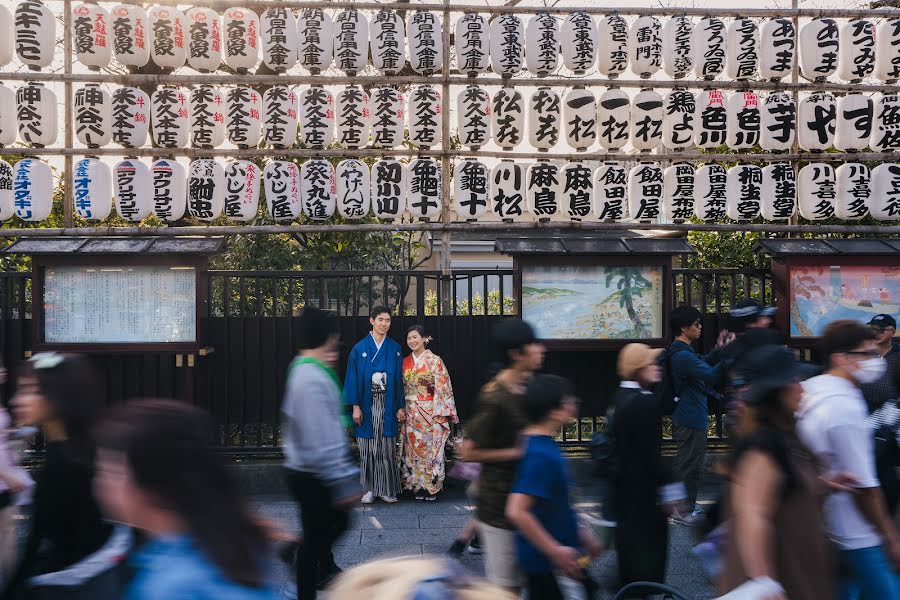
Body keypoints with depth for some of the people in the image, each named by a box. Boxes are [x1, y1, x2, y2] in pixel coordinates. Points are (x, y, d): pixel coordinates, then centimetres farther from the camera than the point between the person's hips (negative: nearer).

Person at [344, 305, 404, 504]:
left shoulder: (395, 349, 6)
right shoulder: (359, 348, 1)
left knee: (387, 448, 2)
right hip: (367, 405, -1)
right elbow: (353, 378, 0)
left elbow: (399, 378, 6)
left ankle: (387, 489, 10)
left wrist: (400, 406, 1)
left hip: (388, 405, 1)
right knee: (368, 448, 3)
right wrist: (355, 406, -6)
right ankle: (369, 489, 11)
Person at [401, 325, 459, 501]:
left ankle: (431, 487, 8)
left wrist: (439, 413, -12)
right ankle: (417, 485, 15)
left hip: (430, 412, -4)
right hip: (411, 413, 5)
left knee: (431, 447, -2)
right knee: (413, 448, 6)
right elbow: (402, 388, 13)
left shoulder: (435, 360, -6)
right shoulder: (405, 362, 8)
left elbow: (442, 388, -8)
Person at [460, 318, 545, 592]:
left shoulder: (528, 385, 4)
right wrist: (517, 452, -17)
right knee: (504, 584, 3)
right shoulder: (494, 398, -22)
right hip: (500, 502, -8)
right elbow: (469, 452, -18)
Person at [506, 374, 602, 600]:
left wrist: (578, 531, 19)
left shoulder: (539, 444, 4)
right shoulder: (541, 455, -26)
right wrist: (555, 551, -28)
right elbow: (517, 512, -34)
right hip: (548, 563, -10)